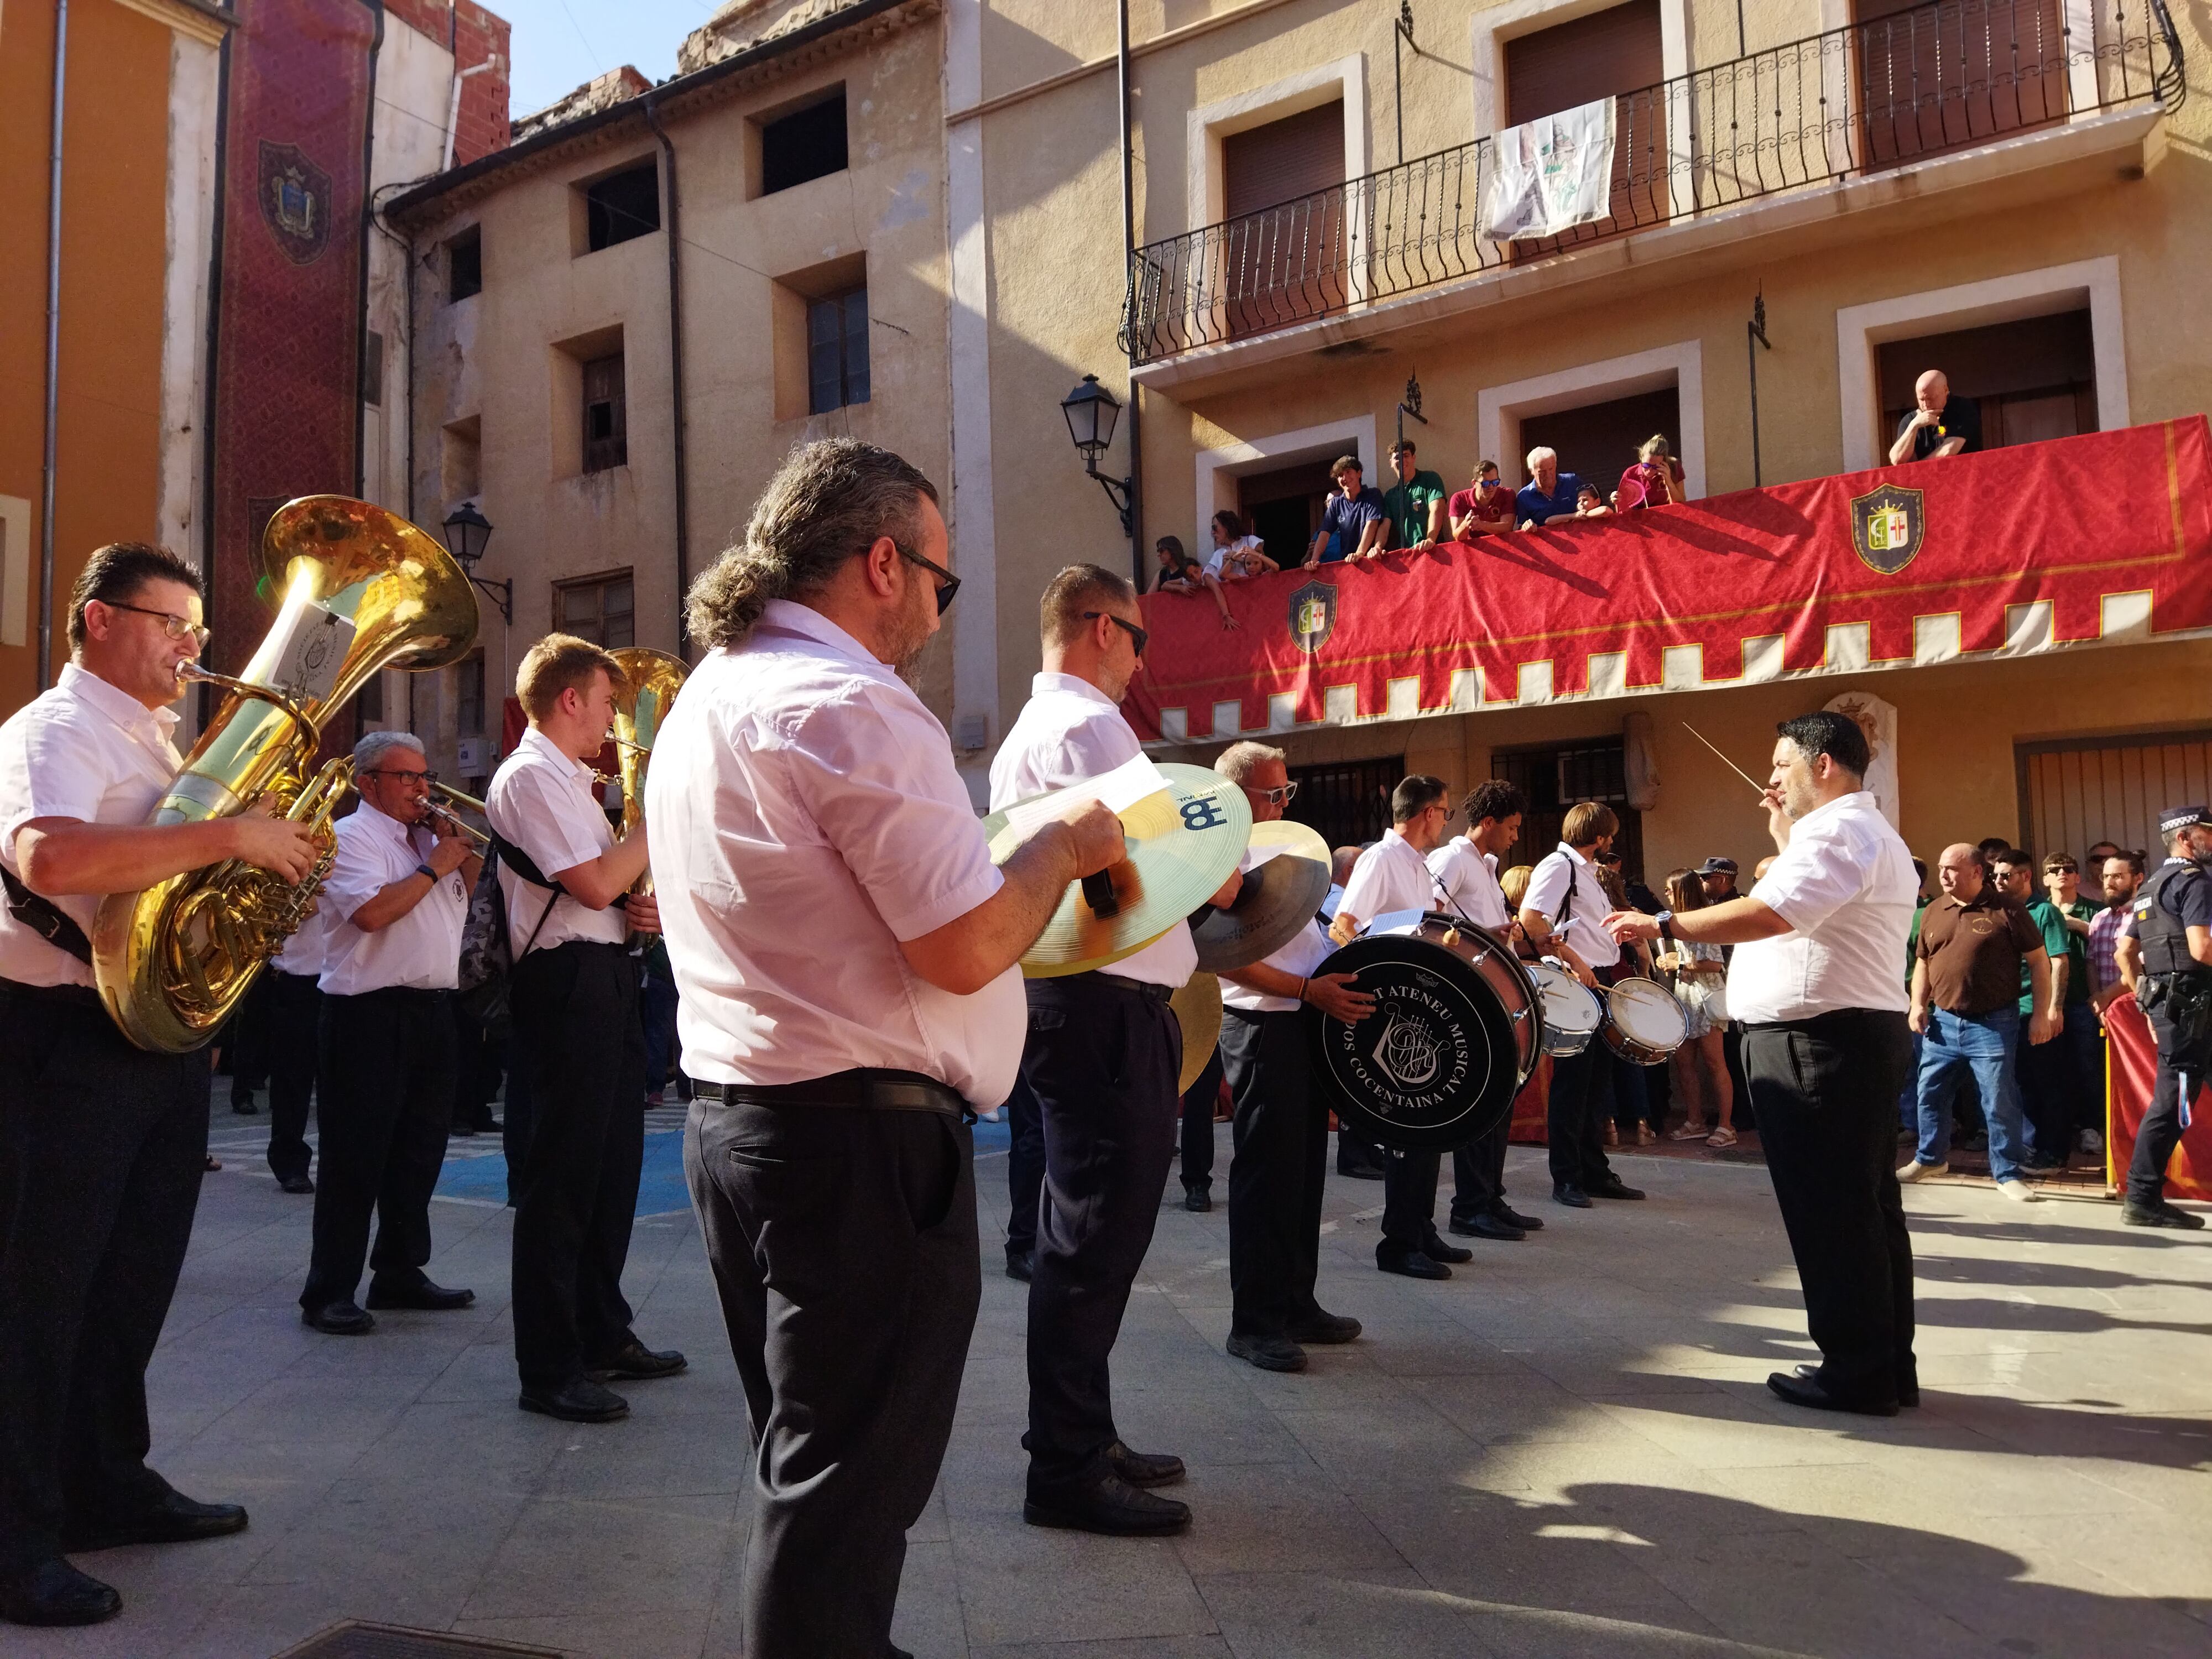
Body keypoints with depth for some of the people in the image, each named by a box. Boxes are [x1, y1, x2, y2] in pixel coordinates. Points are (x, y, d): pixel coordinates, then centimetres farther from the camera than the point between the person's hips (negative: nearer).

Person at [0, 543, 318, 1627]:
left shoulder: (157, 744, 19)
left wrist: (275, 854, 8)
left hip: (166, 1037, 9)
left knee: (133, 1280, 17)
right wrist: (228, 835, -31)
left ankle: (108, 1487, 31)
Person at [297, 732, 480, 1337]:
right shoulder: (352, 836, -7)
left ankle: (401, 1273, 25)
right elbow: (373, 911, -22)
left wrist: (463, 848, 5)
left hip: (431, 1011, 8)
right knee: (356, 1156, -4)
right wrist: (435, 867, -14)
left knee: (419, 1150, 14)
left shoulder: (428, 836, 18)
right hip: (371, 1014, -8)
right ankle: (329, 1292, 3)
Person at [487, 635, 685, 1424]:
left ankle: (603, 1335, 28)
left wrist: (639, 908, 7)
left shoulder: (569, 780, 20)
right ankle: (549, 1369, 5)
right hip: (567, 982, -10)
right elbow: (595, 884, -20)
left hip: (605, 980, 10)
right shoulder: (529, 776, -11)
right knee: (562, 1174, -4)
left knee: (612, 1165, 16)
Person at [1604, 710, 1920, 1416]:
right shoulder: (1867, 833, 22)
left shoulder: (1837, 831, -14)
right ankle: (1888, 1365, 22)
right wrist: (1785, 831, 22)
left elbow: (1768, 913, -26)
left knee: (1827, 1207, -5)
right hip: (1861, 1038, 11)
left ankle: (1857, 1371, 2)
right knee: (1866, 1202, 14)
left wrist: (1663, 925, -20)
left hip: (1817, 1042, -11)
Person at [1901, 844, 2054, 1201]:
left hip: (1992, 1024, -5)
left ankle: (2007, 1174, 11)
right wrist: (1918, 1004, 6)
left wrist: (2040, 1014, -8)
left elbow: (2039, 960, -3)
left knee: (2000, 1102, -1)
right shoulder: (1932, 913, 8)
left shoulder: (2005, 911, -6)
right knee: (1930, 1095, 12)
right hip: (1942, 1022, 5)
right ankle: (1929, 1158, 30)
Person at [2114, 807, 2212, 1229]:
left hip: (2164, 999, 10)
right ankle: (2143, 1198, -5)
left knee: (2170, 1097, 12)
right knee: (2172, 1099, -7)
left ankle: (2146, 1195, 12)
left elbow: (2125, 953, 21)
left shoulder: (2152, 886, 19)